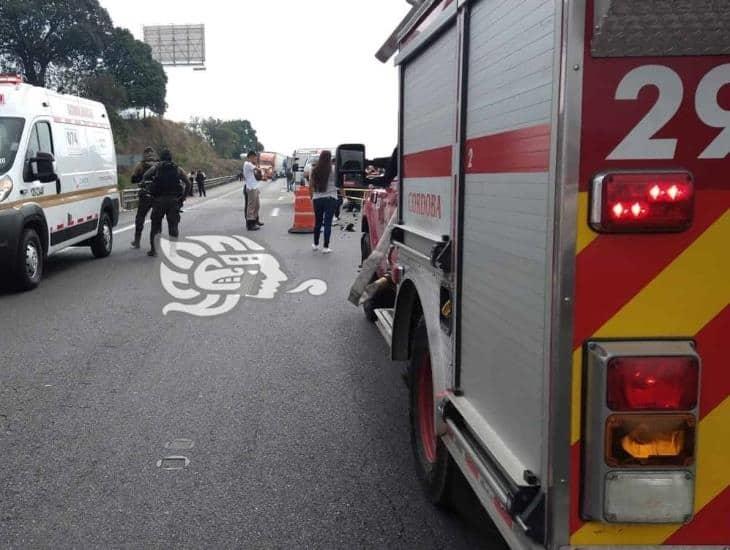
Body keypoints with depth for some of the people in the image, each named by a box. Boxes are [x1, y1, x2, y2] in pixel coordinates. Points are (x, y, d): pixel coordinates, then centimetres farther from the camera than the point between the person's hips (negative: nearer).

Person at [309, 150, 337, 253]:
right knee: (328, 222, -2)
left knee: (318, 222, 16)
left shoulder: (314, 170, 4)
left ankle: (315, 244, 27)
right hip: (330, 198, -4)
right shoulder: (333, 170, -7)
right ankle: (326, 247, -3)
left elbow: (311, 186, 7)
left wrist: (312, 197, 16)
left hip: (317, 198, 4)